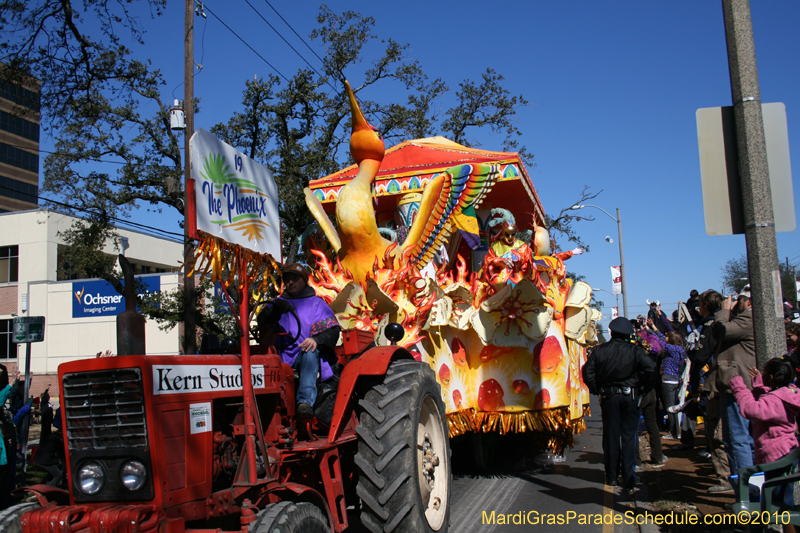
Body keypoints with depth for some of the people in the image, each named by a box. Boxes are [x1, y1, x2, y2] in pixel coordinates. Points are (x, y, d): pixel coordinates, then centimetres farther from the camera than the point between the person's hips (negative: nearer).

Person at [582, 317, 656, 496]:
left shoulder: (599, 350, -2)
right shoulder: (634, 350, -5)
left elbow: (588, 372, -3)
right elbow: (650, 368, -16)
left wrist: (597, 390, 8)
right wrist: (643, 389, -3)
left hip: (609, 397, 1)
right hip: (630, 396, -1)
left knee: (611, 436, 10)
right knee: (629, 436, 4)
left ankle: (612, 476, 17)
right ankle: (628, 479, 3)